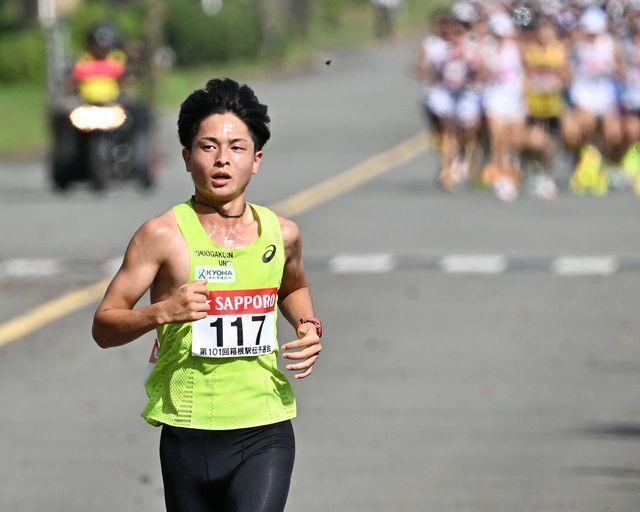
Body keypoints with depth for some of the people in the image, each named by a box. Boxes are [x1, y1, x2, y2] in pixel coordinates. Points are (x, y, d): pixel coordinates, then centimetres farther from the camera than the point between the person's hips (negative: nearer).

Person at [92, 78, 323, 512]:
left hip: (265, 433, 1)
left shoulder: (281, 234, 5)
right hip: (188, 436, -1)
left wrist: (310, 328, 8)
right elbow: (103, 326, -6)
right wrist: (161, 312, -24)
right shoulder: (164, 235, -6)